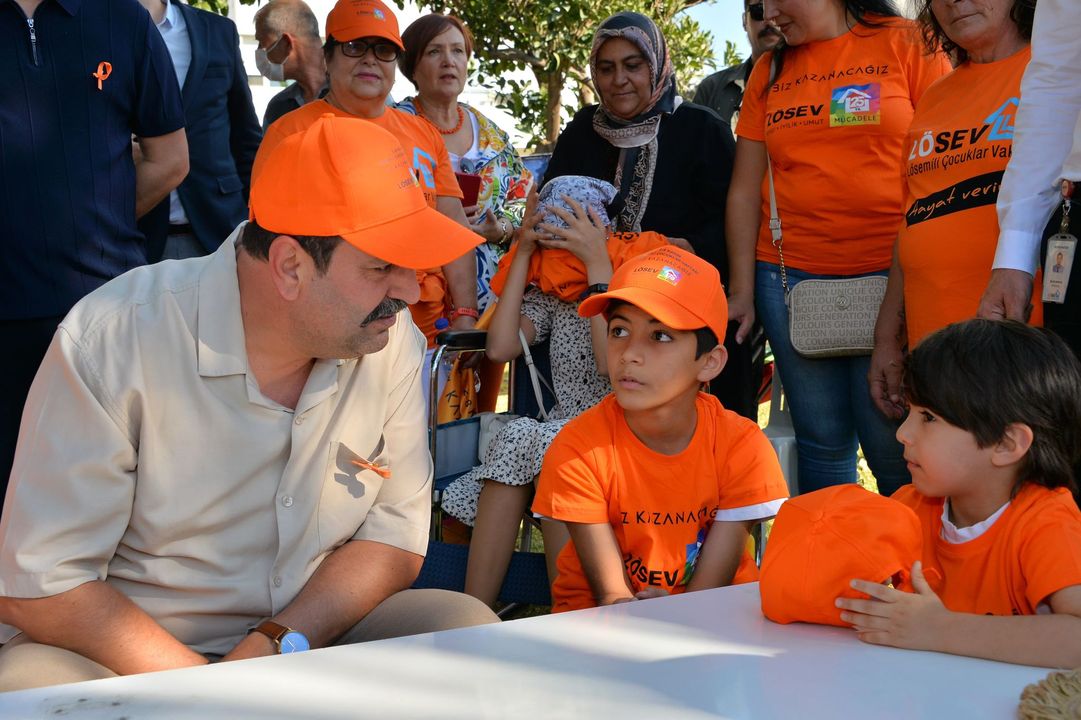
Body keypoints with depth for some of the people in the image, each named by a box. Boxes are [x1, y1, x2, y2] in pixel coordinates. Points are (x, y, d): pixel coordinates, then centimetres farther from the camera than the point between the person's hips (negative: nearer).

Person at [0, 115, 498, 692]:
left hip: (311, 634, 3)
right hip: (131, 653, -2)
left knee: (469, 627, -20)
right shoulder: (111, 340, -19)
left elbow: (395, 535, -2)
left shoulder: (393, 343, -7)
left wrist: (278, 645, -19)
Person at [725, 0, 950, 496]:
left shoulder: (906, 45, 2)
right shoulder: (769, 71, 14)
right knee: (823, 443, 6)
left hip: (889, 275, -3)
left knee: (894, 447, -6)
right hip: (790, 277, 4)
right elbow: (745, 191, 12)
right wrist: (742, 289, 6)